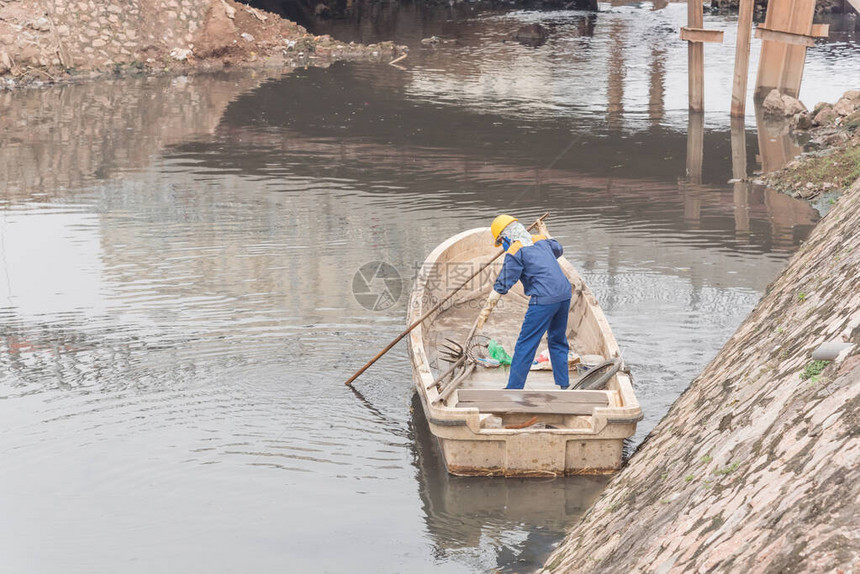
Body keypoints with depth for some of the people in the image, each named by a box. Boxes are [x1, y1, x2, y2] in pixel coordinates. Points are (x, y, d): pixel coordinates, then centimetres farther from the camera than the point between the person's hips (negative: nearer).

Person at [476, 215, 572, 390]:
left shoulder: (515, 252, -5)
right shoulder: (541, 241, 16)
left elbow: (502, 285, -8)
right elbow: (558, 249, 40)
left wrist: (486, 309, -4)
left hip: (544, 300, -7)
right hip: (564, 295, 7)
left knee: (525, 346, 0)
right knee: (558, 341, 21)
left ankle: (514, 388, 3)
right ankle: (564, 384, 24)